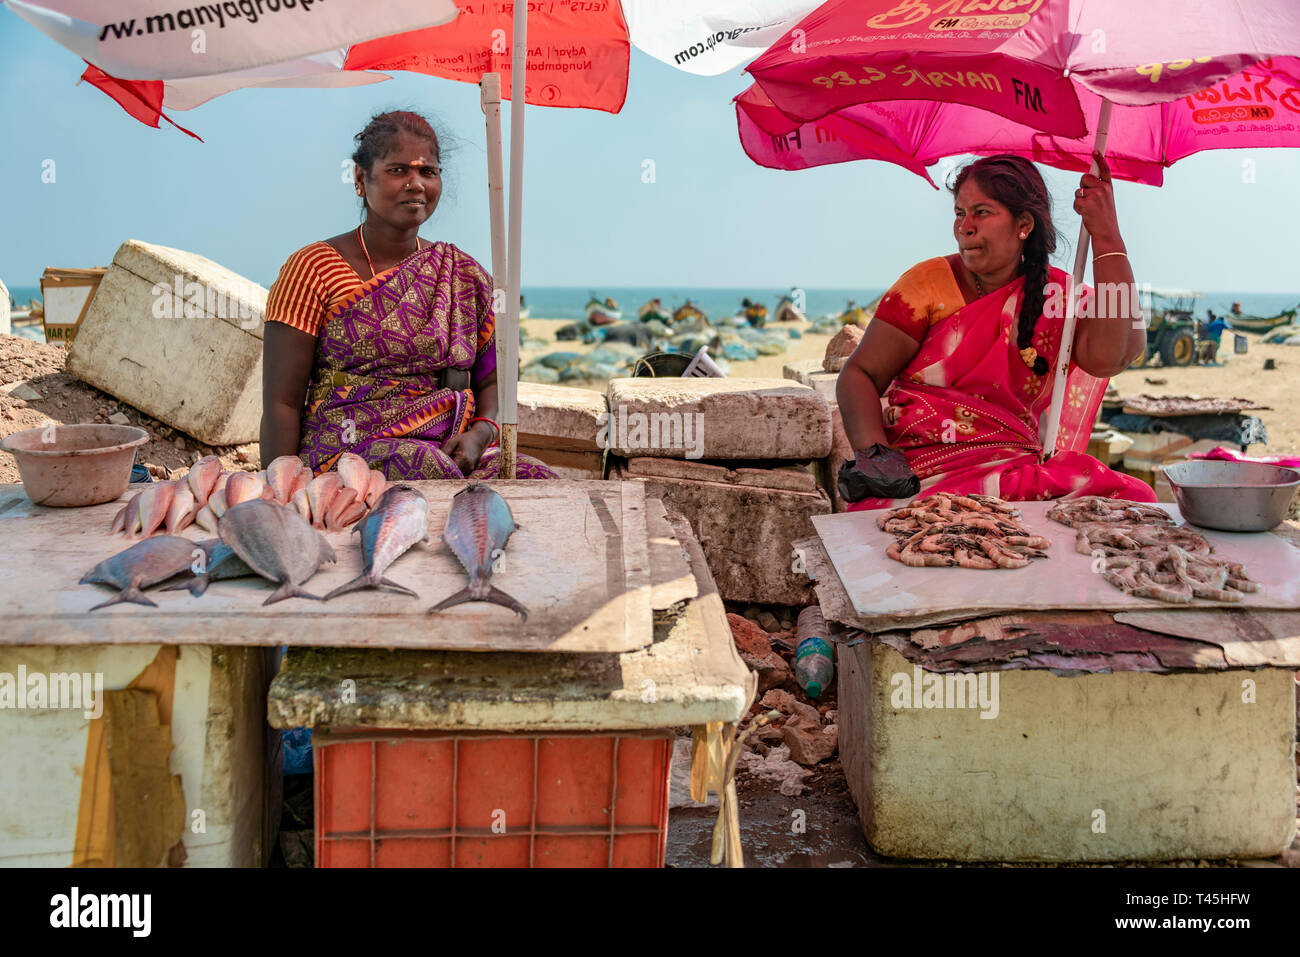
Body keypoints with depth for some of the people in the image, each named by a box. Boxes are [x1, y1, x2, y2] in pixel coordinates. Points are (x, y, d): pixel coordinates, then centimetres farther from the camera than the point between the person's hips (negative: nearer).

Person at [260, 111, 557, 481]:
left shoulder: (465, 276, 14)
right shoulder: (314, 269, 3)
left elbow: (491, 378, 19)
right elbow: (281, 401, -1)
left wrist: (480, 432, -5)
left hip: (449, 450, 4)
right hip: (348, 450, -3)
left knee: (536, 479, -27)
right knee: (427, 469, -37)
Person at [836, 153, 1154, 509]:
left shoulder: (1058, 294, 8)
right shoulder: (929, 282, 3)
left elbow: (1109, 356, -13)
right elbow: (859, 374, 1)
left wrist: (1106, 234, -10)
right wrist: (873, 452, -18)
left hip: (1015, 471, 3)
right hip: (917, 477, -3)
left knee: (1132, 497, -23)